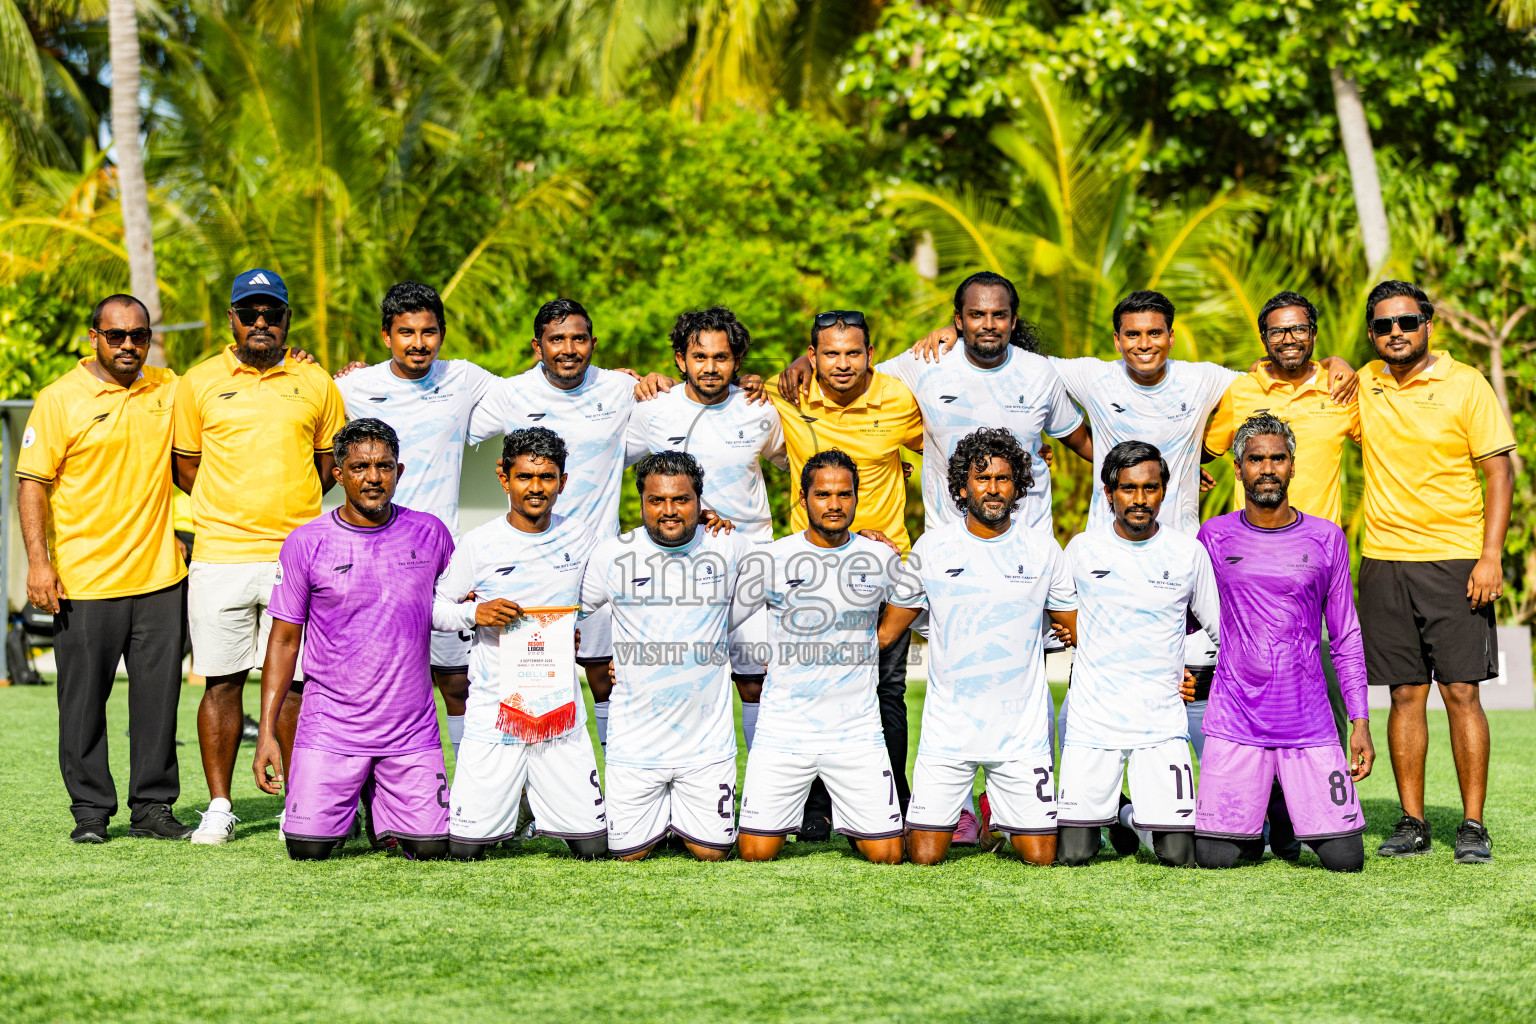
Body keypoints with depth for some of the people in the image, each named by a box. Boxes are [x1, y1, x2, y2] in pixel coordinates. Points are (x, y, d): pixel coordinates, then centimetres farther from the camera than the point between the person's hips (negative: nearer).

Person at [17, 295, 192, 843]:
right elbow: (32, 483, -4)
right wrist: (38, 560, -14)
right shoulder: (60, 400, -3)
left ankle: (152, 806, 14)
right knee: (84, 699, 2)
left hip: (159, 573, 4)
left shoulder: (169, 388, 9)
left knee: (158, 694, 5)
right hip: (84, 580, -3)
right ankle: (90, 811, 11)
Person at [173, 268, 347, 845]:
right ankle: (219, 806, 11)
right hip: (219, 556, 0)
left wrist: (290, 507, 7)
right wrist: (234, 512, 6)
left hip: (295, 556, 0)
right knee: (222, 682, 2)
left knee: (293, 683, 2)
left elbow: (330, 463, 16)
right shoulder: (199, 383, 5)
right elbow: (186, 468, 12)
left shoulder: (316, 384, 8)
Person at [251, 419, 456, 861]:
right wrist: (267, 732, -3)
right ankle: (351, 795, 24)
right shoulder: (306, 543, -2)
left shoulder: (430, 534, 3)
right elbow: (284, 640, 2)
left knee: (430, 848, -8)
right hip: (330, 725, -1)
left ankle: (381, 799, 25)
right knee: (309, 848, -10)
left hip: (412, 727, 1)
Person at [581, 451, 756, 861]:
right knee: (628, 852, 3)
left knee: (711, 851, 2)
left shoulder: (728, 547, -2)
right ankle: (652, 815, 35)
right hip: (636, 740, 0)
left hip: (707, 739, 1)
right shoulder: (612, 554, -4)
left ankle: (682, 815, 34)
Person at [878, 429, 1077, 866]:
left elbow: (1077, 628, 12)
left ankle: (1000, 818, 30)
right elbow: (888, 628, 8)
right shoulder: (931, 547, 1)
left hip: (1023, 730, 1)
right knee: (925, 855, -6)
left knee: (1040, 857, -3)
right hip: (948, 728, 0)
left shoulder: (1043, 549, 3)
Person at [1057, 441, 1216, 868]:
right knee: (1073, 853, -6)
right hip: (1092, 719, 0)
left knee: (1178, 853, -8)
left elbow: (1223, 628, 12)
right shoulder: (1082, 549, 2)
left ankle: (1137, 813, 24)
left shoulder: (1188, 552, 2)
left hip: (1162, 722, 0)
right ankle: (1107, 811, 27)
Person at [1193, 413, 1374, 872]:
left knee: (1345, 858, -6)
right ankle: (1252, 828, 28)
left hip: (1310, 725, 0)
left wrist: (1360, 723, 4)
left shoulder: (1326, 539, 4)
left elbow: (1346, 639, 9)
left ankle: (1300, 815, 28)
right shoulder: (1214, 537, 3)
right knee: (1214, 857, -7)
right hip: (1234, 722, 0)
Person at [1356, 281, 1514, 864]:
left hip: (1455, 559, -3)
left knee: (1461, 693, -5)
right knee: (1405, 695, 4)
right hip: (1385, 561, 3)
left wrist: (1492, 554, -12)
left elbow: (1499, 471, -2)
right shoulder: (1365, 384, 9)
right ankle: (1412, 823, 10)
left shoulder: (1466, 385, -1)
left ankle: (1473, 826, 1)